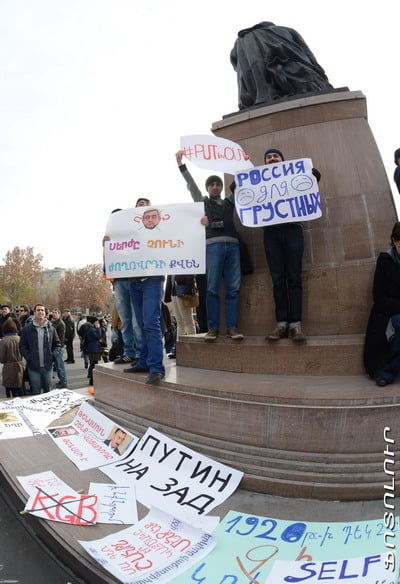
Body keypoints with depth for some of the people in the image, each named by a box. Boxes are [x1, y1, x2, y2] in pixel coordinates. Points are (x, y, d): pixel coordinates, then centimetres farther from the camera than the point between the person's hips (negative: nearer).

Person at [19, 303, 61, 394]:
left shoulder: (51, 328, 3)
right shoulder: (26, 329, -2)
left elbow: (57, 344, 10)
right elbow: (22, 346, 0)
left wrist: (53, 355, -3)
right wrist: (28, 358, -10)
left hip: (48, 366, 2)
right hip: (33, 366, -2)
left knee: (48, 391, 15)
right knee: (36, 392, 6)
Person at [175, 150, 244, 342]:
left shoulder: (229, 202, 25)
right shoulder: (202, 201, 20)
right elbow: (190, 184, 13)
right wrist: (180, 163, 8)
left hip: (232, 245, 3)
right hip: (213, 245, -2)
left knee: (233, 288, -4)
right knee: (212, 288, -6)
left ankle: (232, 327, -3)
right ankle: (213, 327, -3)